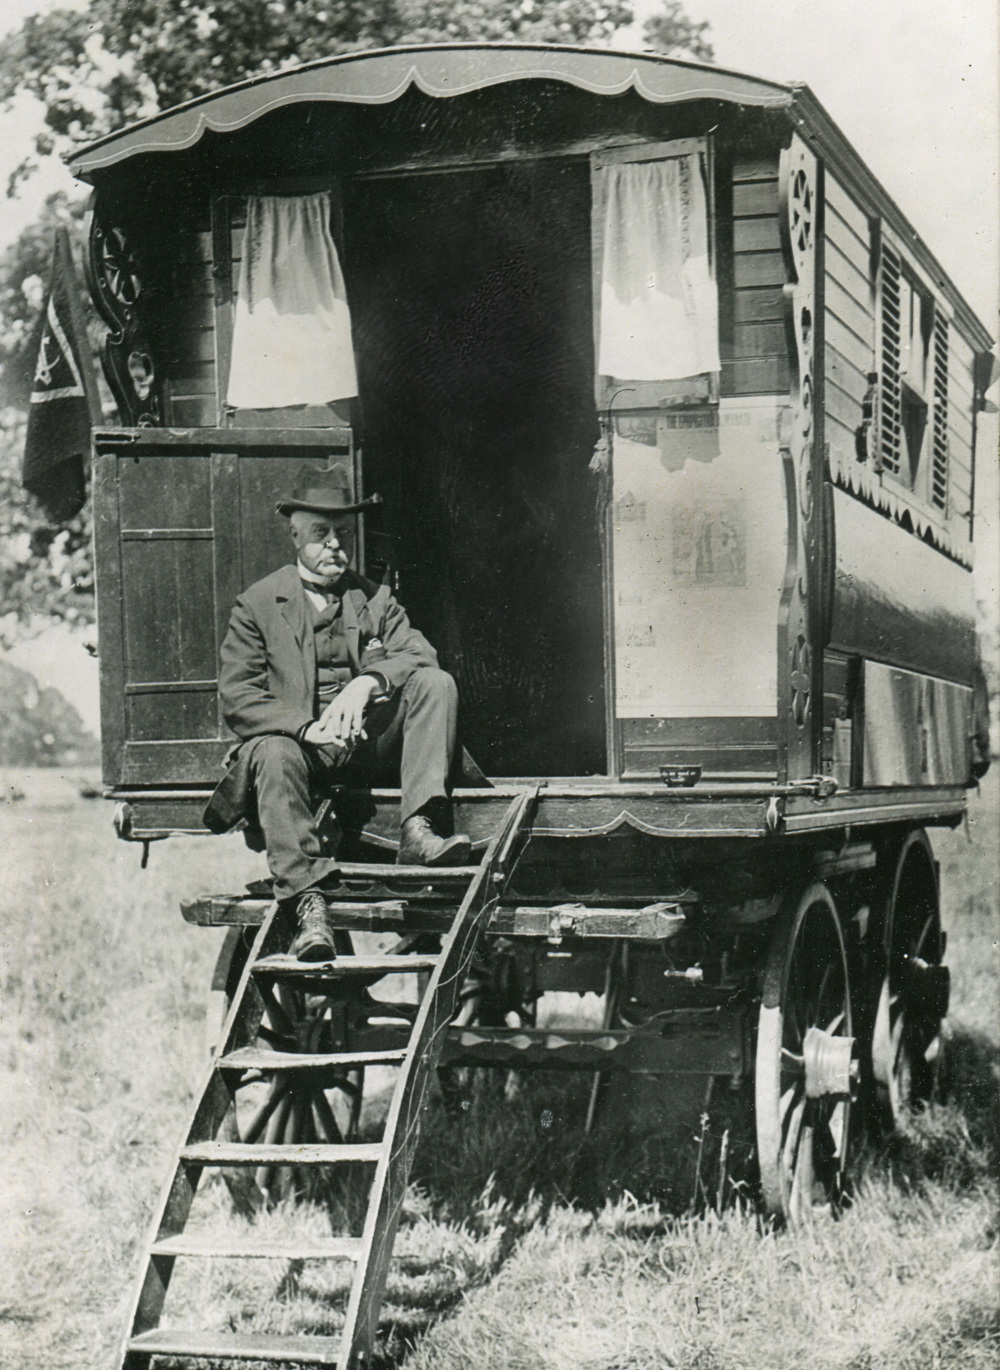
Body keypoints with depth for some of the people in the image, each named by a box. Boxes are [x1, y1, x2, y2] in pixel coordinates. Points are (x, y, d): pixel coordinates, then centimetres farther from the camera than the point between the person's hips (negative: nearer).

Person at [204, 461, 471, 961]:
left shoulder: (375, 598, 17)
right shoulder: (257, 604, 7)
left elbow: (419, 654, 2)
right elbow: (238, 698, -3)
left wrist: (366, 683, -19)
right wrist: (308, 728, -19)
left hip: (370, 741, 3)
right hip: (299, 746, -3)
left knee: (436, 682, -19)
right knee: (273, 753, -37)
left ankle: (418, 831, -31)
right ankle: (309, 904, -45)